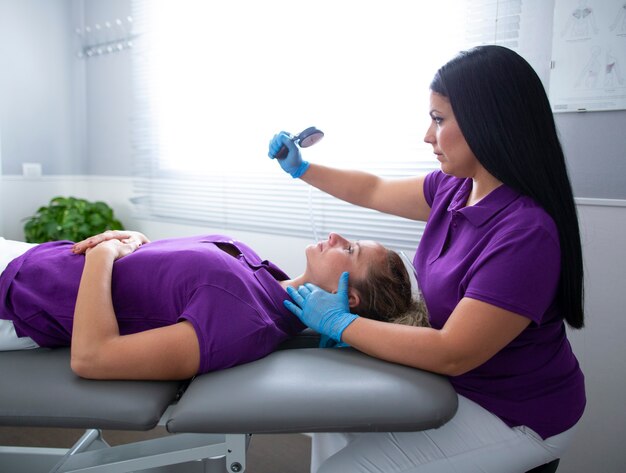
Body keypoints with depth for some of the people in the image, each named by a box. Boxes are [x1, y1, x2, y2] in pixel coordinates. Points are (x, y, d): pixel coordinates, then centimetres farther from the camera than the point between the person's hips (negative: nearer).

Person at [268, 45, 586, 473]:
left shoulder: (526, 232, -31)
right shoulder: (455, 189, -6)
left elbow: (452, 355, -29)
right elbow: (376, 191, 11)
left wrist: (339, 323, -21)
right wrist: (300, 168, 16)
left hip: (511, 416, -7)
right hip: (457, 381, 8)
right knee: (335, 414, 15)